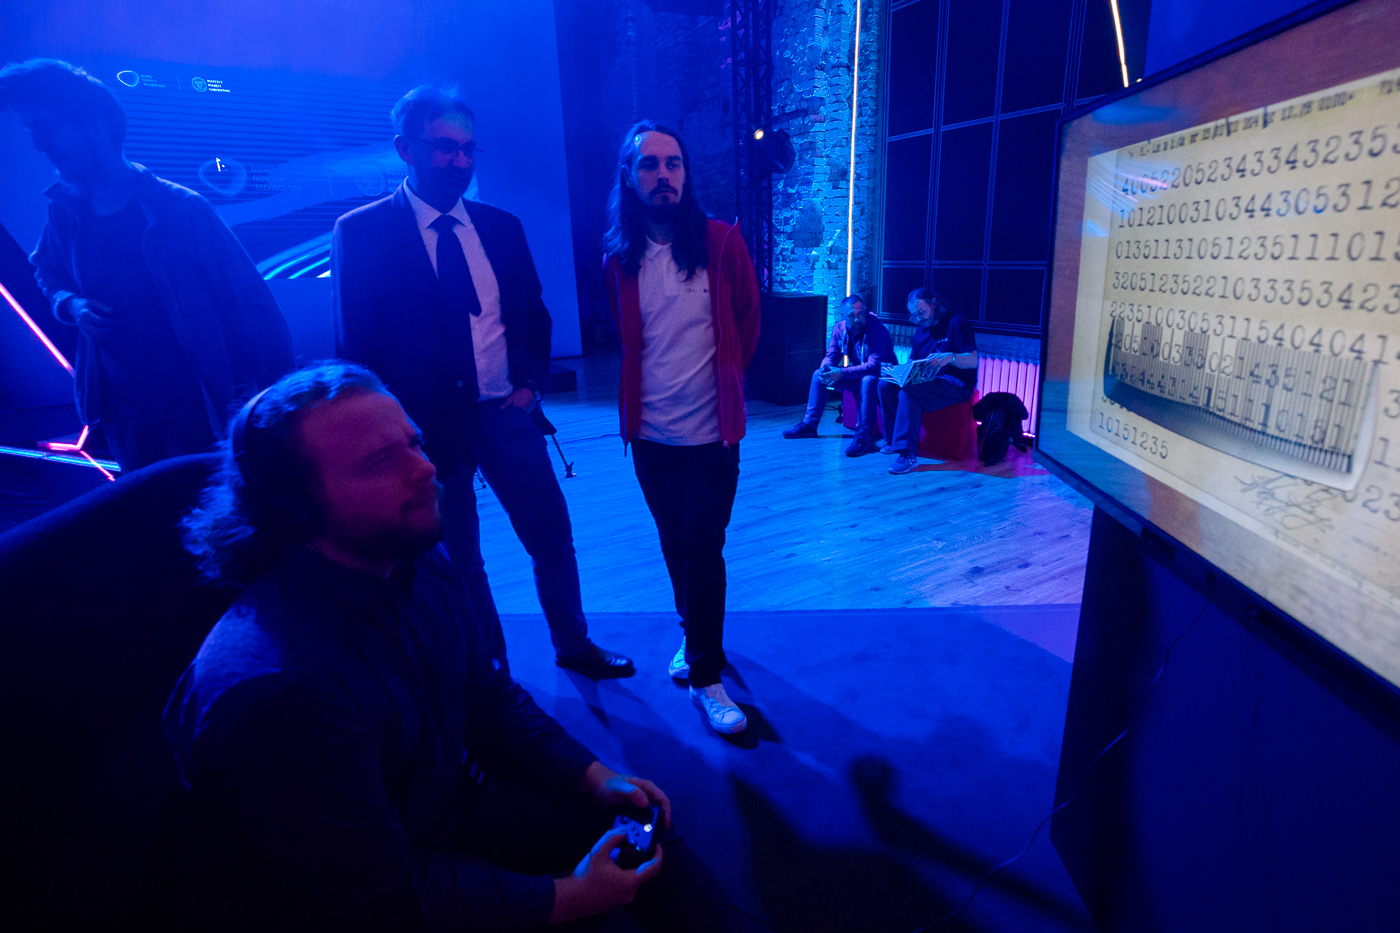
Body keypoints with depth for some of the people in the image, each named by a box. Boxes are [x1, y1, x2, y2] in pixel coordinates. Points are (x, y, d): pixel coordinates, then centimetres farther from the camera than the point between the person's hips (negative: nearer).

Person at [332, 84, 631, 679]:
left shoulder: (501, 227, 7)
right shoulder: (361, 233, -5)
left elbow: (534, 315, 13)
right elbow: (356, 345, -4)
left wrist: (531, 383, -1)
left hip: (506, 413, 4)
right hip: (429, 423, -3)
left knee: (552, 537, 10)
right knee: (458, 561, 11)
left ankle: (573, 645, 32)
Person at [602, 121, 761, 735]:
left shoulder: (722, 242, -4)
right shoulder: (619, 260, 2)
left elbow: (748, 321, 6)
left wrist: (722, 377, 6)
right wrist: (644, 390, 10)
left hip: (711, 432, -2)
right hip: (651, 434, 3)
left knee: (703, 552, 1)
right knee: (675, 547, 15)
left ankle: (705, 673, 15)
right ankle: (696, 638, 36)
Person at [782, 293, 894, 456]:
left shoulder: (878, 330, -26)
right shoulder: (840, 328, -5)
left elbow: (874, 366, -34)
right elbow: (831, 356, 1)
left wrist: (841, 373, -41)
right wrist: (826, 369, -24)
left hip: (881, 376, -7)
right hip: (856, 374, 7)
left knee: (868, 381, -40)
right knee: (819, 374, -2)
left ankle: (863, 437, -40)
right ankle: (809, 424, 5)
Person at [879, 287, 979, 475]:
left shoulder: (957, 323, -5)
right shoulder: (921, 329, 17)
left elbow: (973, 361, -14)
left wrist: (950, 357, -33)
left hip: (955, 384, -8)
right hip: (925, 381, 8)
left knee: (908, 391, -34)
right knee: (885, 384, -14)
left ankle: (908, 454, -37)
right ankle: (894, 440, -7)